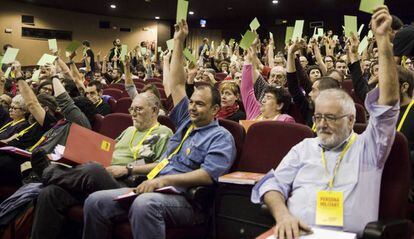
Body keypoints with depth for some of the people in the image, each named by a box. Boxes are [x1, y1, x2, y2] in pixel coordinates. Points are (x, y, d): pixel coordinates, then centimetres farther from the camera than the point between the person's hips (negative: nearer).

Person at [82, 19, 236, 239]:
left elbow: (207, 175, -15)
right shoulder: (186, 122, 21)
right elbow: (177, 84, 22)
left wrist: (165, 179, -23)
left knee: (144, 204, -40)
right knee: (95, 201, -9)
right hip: (154, 188, 8)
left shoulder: (221, 137, 0)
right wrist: (178, 43, 21)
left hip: (183, 199, -8)